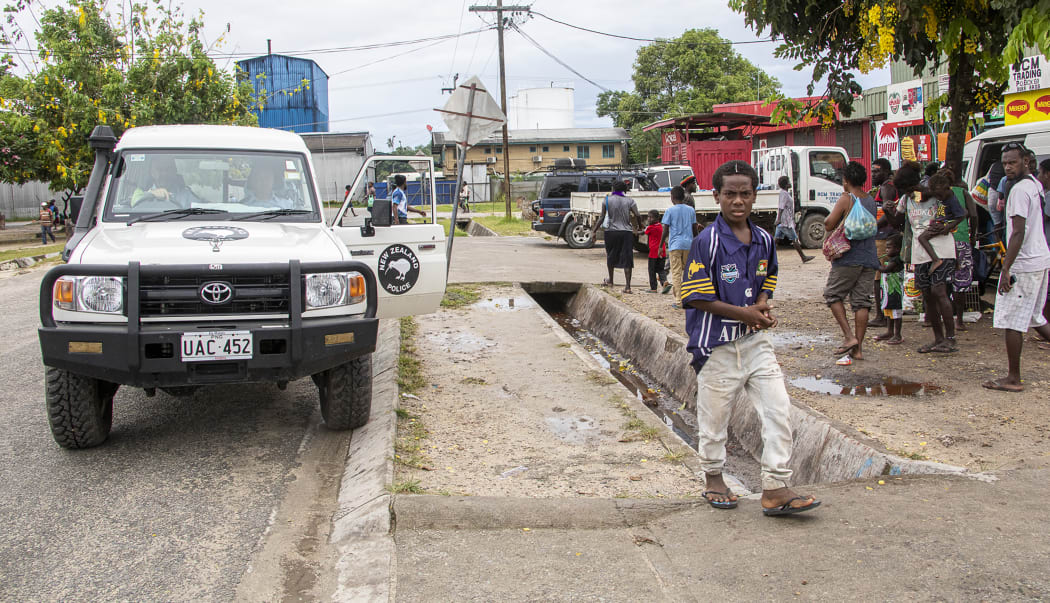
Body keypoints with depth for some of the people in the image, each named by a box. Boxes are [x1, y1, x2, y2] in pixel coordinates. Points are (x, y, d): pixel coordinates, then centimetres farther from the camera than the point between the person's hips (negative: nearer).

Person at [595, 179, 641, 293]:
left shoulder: (607, 200, -1)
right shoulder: (630, 201, 1)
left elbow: (601, 218, -4)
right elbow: (637, 216, -6)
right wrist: (639, 226, 13)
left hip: (611, 231, 0)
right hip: (627, 232, 0)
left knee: (611, 257, 20)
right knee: (627, 259, -1)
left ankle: (610, 280, 32)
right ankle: (628, 286, -8)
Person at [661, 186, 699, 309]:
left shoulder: (670, 210, -3)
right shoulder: (691, 210, 8)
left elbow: (665, 231, -4)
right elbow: (695, 230, 11)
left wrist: (661, 246, 4)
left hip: (675, 244, -4)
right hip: (689, 244, 4)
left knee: (676, 272, -2)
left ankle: (678, 300, -7)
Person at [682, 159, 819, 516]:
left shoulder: (764, 241, 5)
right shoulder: (707, 242, -14)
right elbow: (698, 298, -15)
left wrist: (762, 305, -4)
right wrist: (745, 313, -17)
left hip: (755, 340, 5)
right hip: (717, 343, -5)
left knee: (778, 409, 0)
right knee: (715, 416, 9)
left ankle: (776, 488, 7)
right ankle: (713, 479, 30)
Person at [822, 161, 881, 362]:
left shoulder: (846, 199, -9)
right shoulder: (871, 201, 12)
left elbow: (828, 225, -12)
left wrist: (828, 218, 8)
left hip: (849, 258, -6)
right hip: (869, 259, 6)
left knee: (833, 295, 9)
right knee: (862, 302, 6)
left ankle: (849, 336, -3)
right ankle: (858, 348, 7)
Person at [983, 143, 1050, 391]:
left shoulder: (1019, 190, -17)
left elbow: (1018, 233, -22)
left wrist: (1006, 269, -21)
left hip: (1023, 265, -10)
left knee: (1011, 321, -3)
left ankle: (1013, 378, 3)